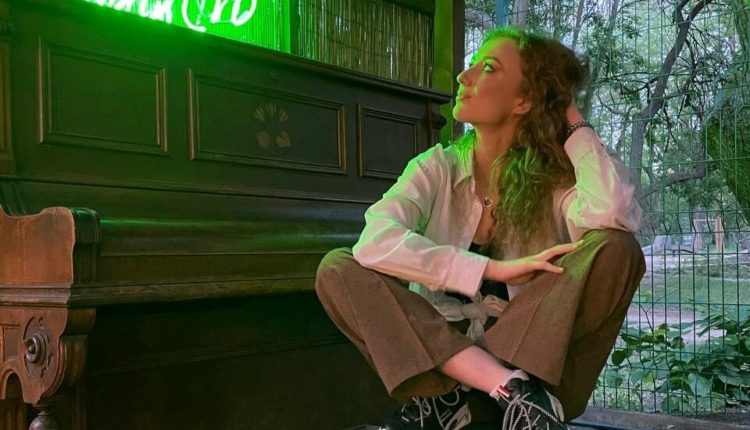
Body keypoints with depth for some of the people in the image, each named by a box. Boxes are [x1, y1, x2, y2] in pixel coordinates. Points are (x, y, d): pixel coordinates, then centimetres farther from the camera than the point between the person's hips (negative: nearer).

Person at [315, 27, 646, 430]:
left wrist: (575, 124, -13)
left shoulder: (556, 179, -5)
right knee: (338, 268, -20)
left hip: (535, 359, -1)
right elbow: (374, 245, -22)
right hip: (441, 349, 1)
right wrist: (493, 270, -28)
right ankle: (511, 389, -27)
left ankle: (448, 394, -26)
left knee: (615, 247, -23)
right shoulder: (438, 167, -3)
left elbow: (613, 215, -29)